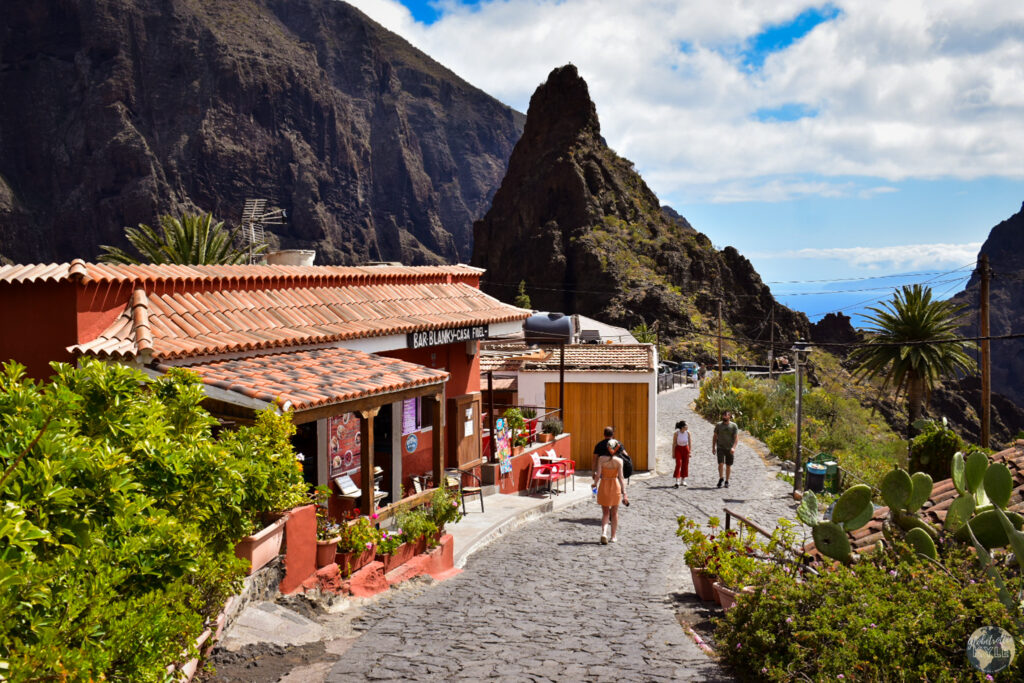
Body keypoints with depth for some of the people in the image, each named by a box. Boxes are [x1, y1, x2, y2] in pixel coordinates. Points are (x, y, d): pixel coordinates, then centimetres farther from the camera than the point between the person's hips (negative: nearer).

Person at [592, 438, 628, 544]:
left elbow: (598, 474, -8)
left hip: (604, 485, 0)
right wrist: (624, 492, -7)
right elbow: (620, 477, -10)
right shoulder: (619, 460, -9)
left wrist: (595, 484, 11)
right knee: (614, 512, 16)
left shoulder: (601, 459, -8)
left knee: (605, 513, 11)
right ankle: (613, 536, 22)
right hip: (615, 485, 0)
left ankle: (604, 532, -13)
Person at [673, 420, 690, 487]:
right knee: (678, 464, -13)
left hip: (685, 449, 3)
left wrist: (690, 452, -1)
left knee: (685, 464, 4)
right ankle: (677, 481, -16)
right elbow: (674, 443, -11)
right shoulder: (676, 433, -19)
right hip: (678, 449, -3)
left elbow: (689, 443, -2)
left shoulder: (687, 432, -11)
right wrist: (673, 453, -10)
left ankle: (683, 480, 16)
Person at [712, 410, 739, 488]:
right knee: (721, 464, -13)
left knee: (728, 465, 5)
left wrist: (733, 447, -18)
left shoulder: (734, 426, 0)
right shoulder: (718, 425, 5)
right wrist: (713, 447, 5)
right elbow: (715, 437, 11)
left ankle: (726, 481, 17)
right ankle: (721, 478, 8)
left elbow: (735, 438, -5)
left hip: (729, 449, 0)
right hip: (720, 448, 0)